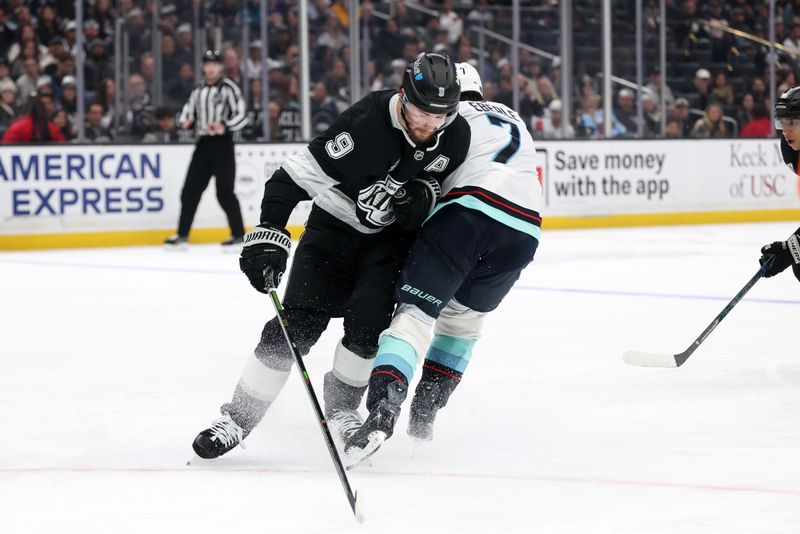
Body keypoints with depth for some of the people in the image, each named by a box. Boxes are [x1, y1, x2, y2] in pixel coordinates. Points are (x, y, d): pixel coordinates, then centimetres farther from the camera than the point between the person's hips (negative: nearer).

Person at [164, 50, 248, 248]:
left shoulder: (228, 88, -5)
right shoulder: (199, 90, 16)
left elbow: (242, 116, -10)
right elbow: (188, 111, 18)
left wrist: (225, 126, -25)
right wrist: (186, 121, -5)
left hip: (222, 144, -6)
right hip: (203, 143, 6)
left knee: (224, 192, -8)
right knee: (191, 189, 3)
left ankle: (239, 234, -1)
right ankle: (182, 234, 9)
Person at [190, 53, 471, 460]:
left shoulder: (455, 136, -14)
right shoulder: (365, 121, -30)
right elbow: (296, 174, -28)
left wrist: (419, 196, -22)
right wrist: (268, 235, -35)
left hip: (391, 236, 3)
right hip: (335, 224, -3)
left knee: (369, 318, -17)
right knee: (297, 324, -12)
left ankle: (341, 407, 8)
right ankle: (239, 416, -2)